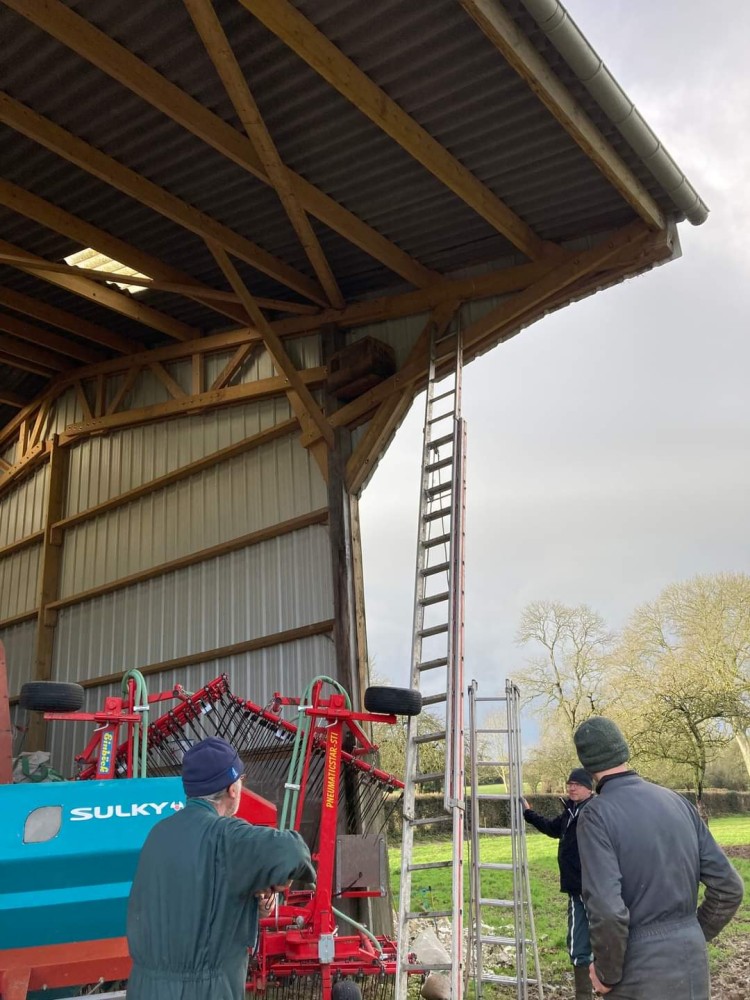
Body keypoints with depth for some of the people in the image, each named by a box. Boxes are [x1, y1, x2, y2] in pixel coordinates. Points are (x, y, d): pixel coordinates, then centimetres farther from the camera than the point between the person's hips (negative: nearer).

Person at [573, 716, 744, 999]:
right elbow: (728, 887, 5)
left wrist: (606, 974, -8)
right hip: (693, 965, 6)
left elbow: (608, 912, -25)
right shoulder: (678, 802, 2)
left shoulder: (597, 814, -16)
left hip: (641, 971, -5)